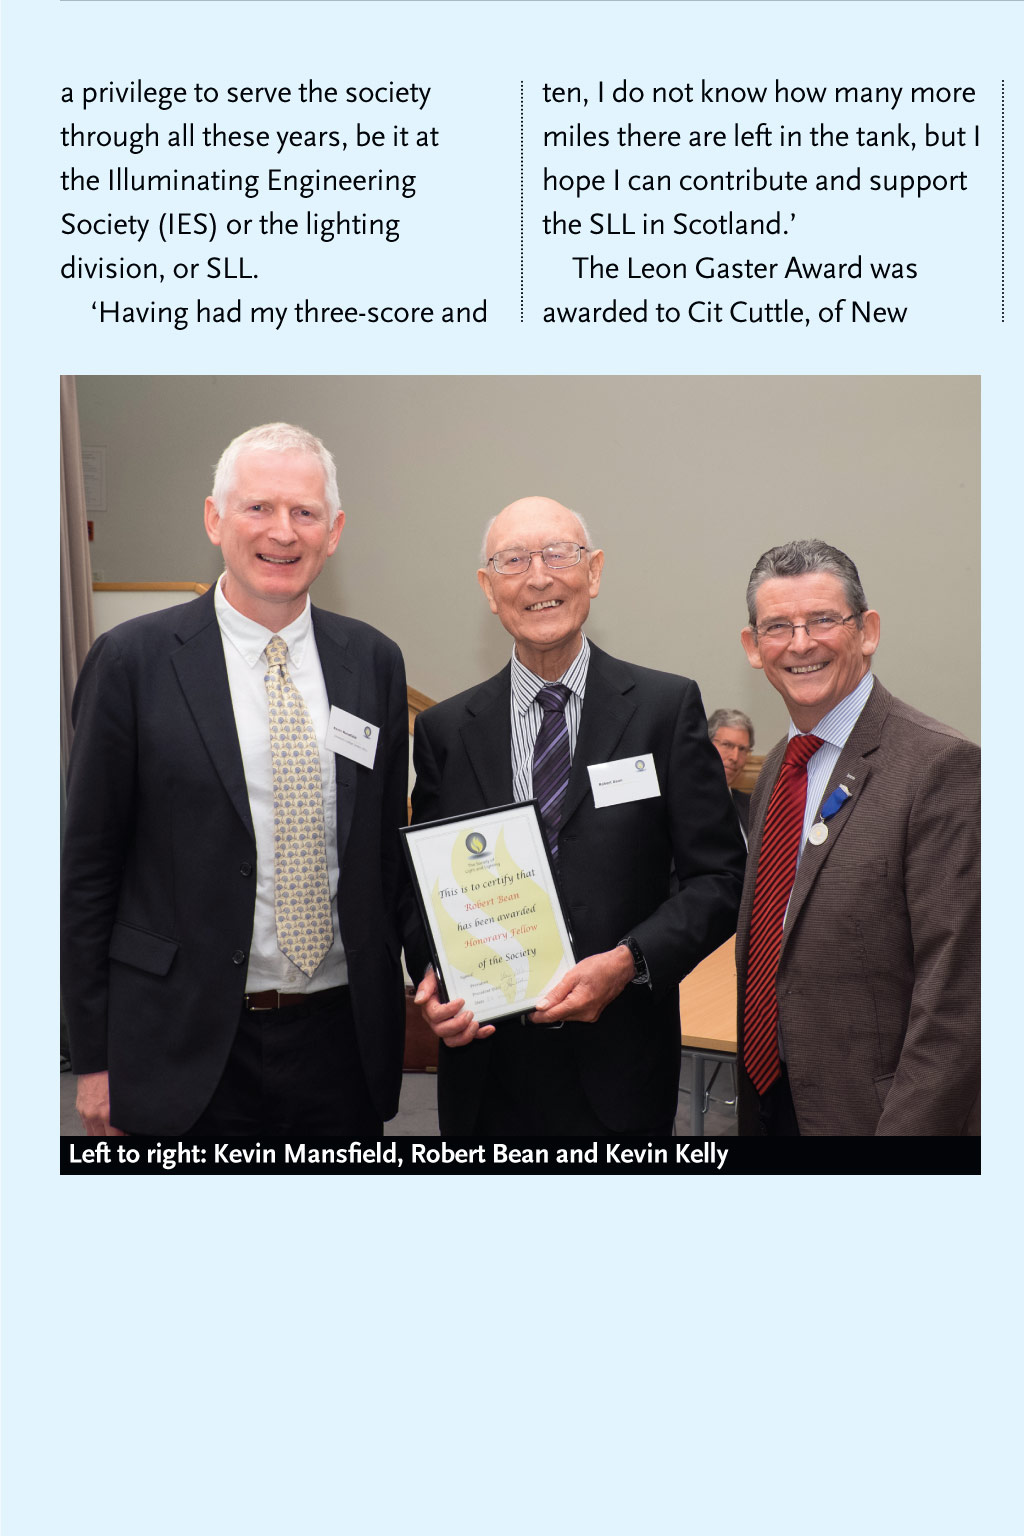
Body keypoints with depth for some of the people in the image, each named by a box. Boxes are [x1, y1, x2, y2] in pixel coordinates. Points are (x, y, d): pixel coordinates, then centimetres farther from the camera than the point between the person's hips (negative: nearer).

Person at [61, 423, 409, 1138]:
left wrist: (389, 1001, 8)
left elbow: (389, 844, 9)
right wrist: (94, 1059, -3)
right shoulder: (133, 659, -7)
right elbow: (86, 869, -4)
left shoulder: (375, 661, 3)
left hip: (345, 1038, 3)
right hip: (191, 1051, -3)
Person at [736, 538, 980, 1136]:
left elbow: (954, 1000, -20)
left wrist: (907, 1125, -21)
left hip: (861, 1109, -7)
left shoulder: (942, 765, -18)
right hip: (769, 1093, 7)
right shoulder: (779, 765, 8)